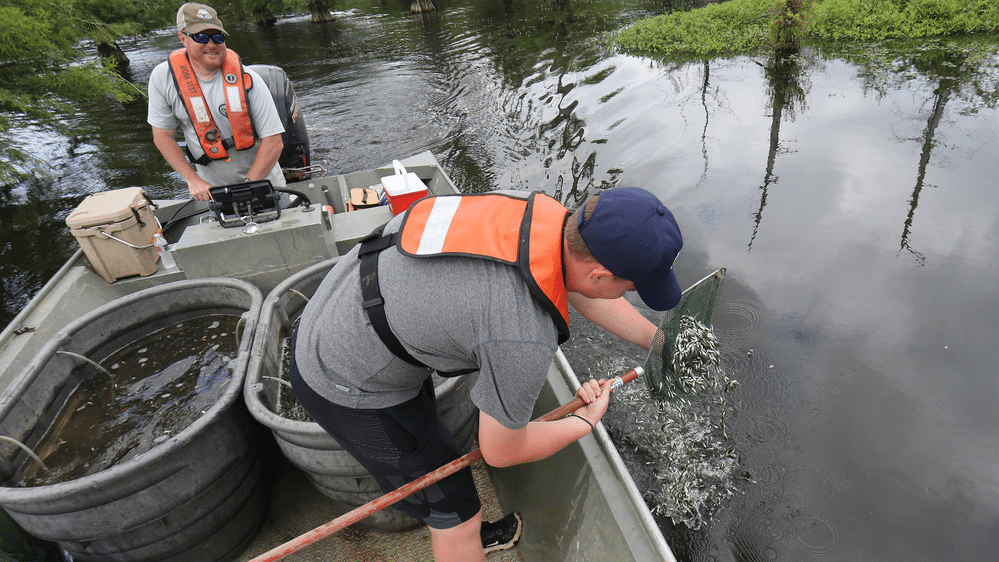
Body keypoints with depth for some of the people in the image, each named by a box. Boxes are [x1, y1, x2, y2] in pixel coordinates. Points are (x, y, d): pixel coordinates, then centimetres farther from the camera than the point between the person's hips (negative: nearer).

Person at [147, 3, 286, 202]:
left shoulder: (247, 79, -14)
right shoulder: (162, 78, -6)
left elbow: (273, 142, -17)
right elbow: (163, 135, 2)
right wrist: (193, 181, -8)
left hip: (262, 183, -1)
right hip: (210, 189, 1)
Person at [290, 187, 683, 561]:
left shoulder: (542, 212, -12)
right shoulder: (525, 339, -35)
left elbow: (585, 295, 8)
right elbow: (501, 452, -15)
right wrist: (586, 421, 1)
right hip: (349, 388, -8)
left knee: (428, 451, 30)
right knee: (455, 513, 9)